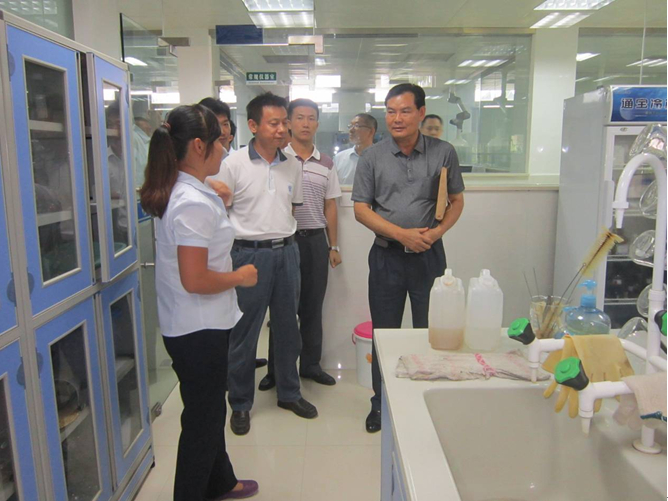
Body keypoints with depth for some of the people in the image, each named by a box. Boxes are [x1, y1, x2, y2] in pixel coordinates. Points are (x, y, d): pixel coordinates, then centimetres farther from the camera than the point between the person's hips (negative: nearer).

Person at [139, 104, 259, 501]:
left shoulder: (175, 193, 6)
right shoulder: (194, 203, -25)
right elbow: (195, 280, -28)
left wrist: (216, 202, 21)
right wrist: (239, 277, -13)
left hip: (191, 325, 10)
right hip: (200, 329, -10)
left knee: (210, 409, 25)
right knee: (202, 419, 8)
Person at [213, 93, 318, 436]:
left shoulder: (293, 165, 8)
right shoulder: (233, 164, -7)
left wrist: (284, 240, 12)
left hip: (286, 252, 5)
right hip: (249, 253, -4)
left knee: (287, 327, 14)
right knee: (244, 333, 5)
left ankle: (289, 393, 33)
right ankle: (240, 404, 22)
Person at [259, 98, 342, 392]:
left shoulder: (326, 164, 9)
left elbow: (330, 207, 12)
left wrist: (333, 246, 10)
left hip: (316, 239, 3)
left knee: (313, 306, 11)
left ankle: (310, 364, 26)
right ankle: (276, 369, 20)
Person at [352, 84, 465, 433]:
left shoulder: (443, 153, 0)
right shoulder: (372, 157, 0)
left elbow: (457, 201, 6)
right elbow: (361, 209, -2)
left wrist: (437, 231, -13)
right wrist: (402, 234, -14)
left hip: (429, 255, 0)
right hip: (386, 256, 0)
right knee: (384, 333, 10)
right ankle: (381, 403, 28)